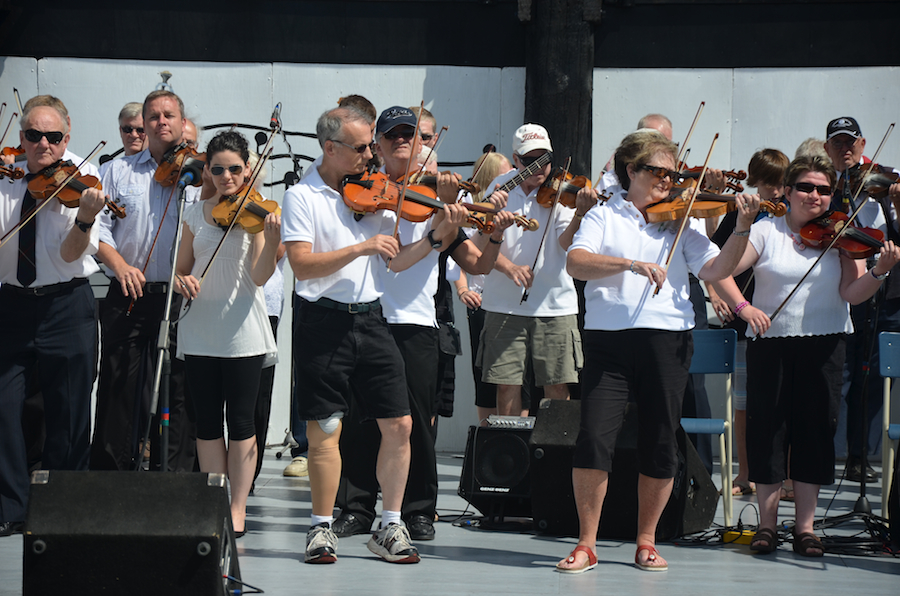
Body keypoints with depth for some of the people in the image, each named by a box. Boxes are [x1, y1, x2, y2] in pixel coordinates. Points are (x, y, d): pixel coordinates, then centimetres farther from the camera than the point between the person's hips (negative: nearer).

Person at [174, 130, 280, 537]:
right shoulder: (196, 213, 8)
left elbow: (259, 277, -14)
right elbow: (181, 270, 13)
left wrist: (272, 242, -32)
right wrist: (182, 280, -10)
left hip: (241, 331, -4)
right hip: (199, 331, 4)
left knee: (241, 422, -1)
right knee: (206, 422, 6)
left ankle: (238, 509, 4)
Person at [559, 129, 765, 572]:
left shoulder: (680, 222, 12)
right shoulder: (604, 218, 7)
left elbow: (716, 269, 1)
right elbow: (576, 263, -11)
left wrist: (741, 229, -13)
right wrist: (631, 263, -23)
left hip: (667, 340, 2)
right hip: (609, 337, -2)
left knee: (660, 445, 5)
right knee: (594, 440, -9)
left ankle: (646, 542, 19)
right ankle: (586, 545, 2)